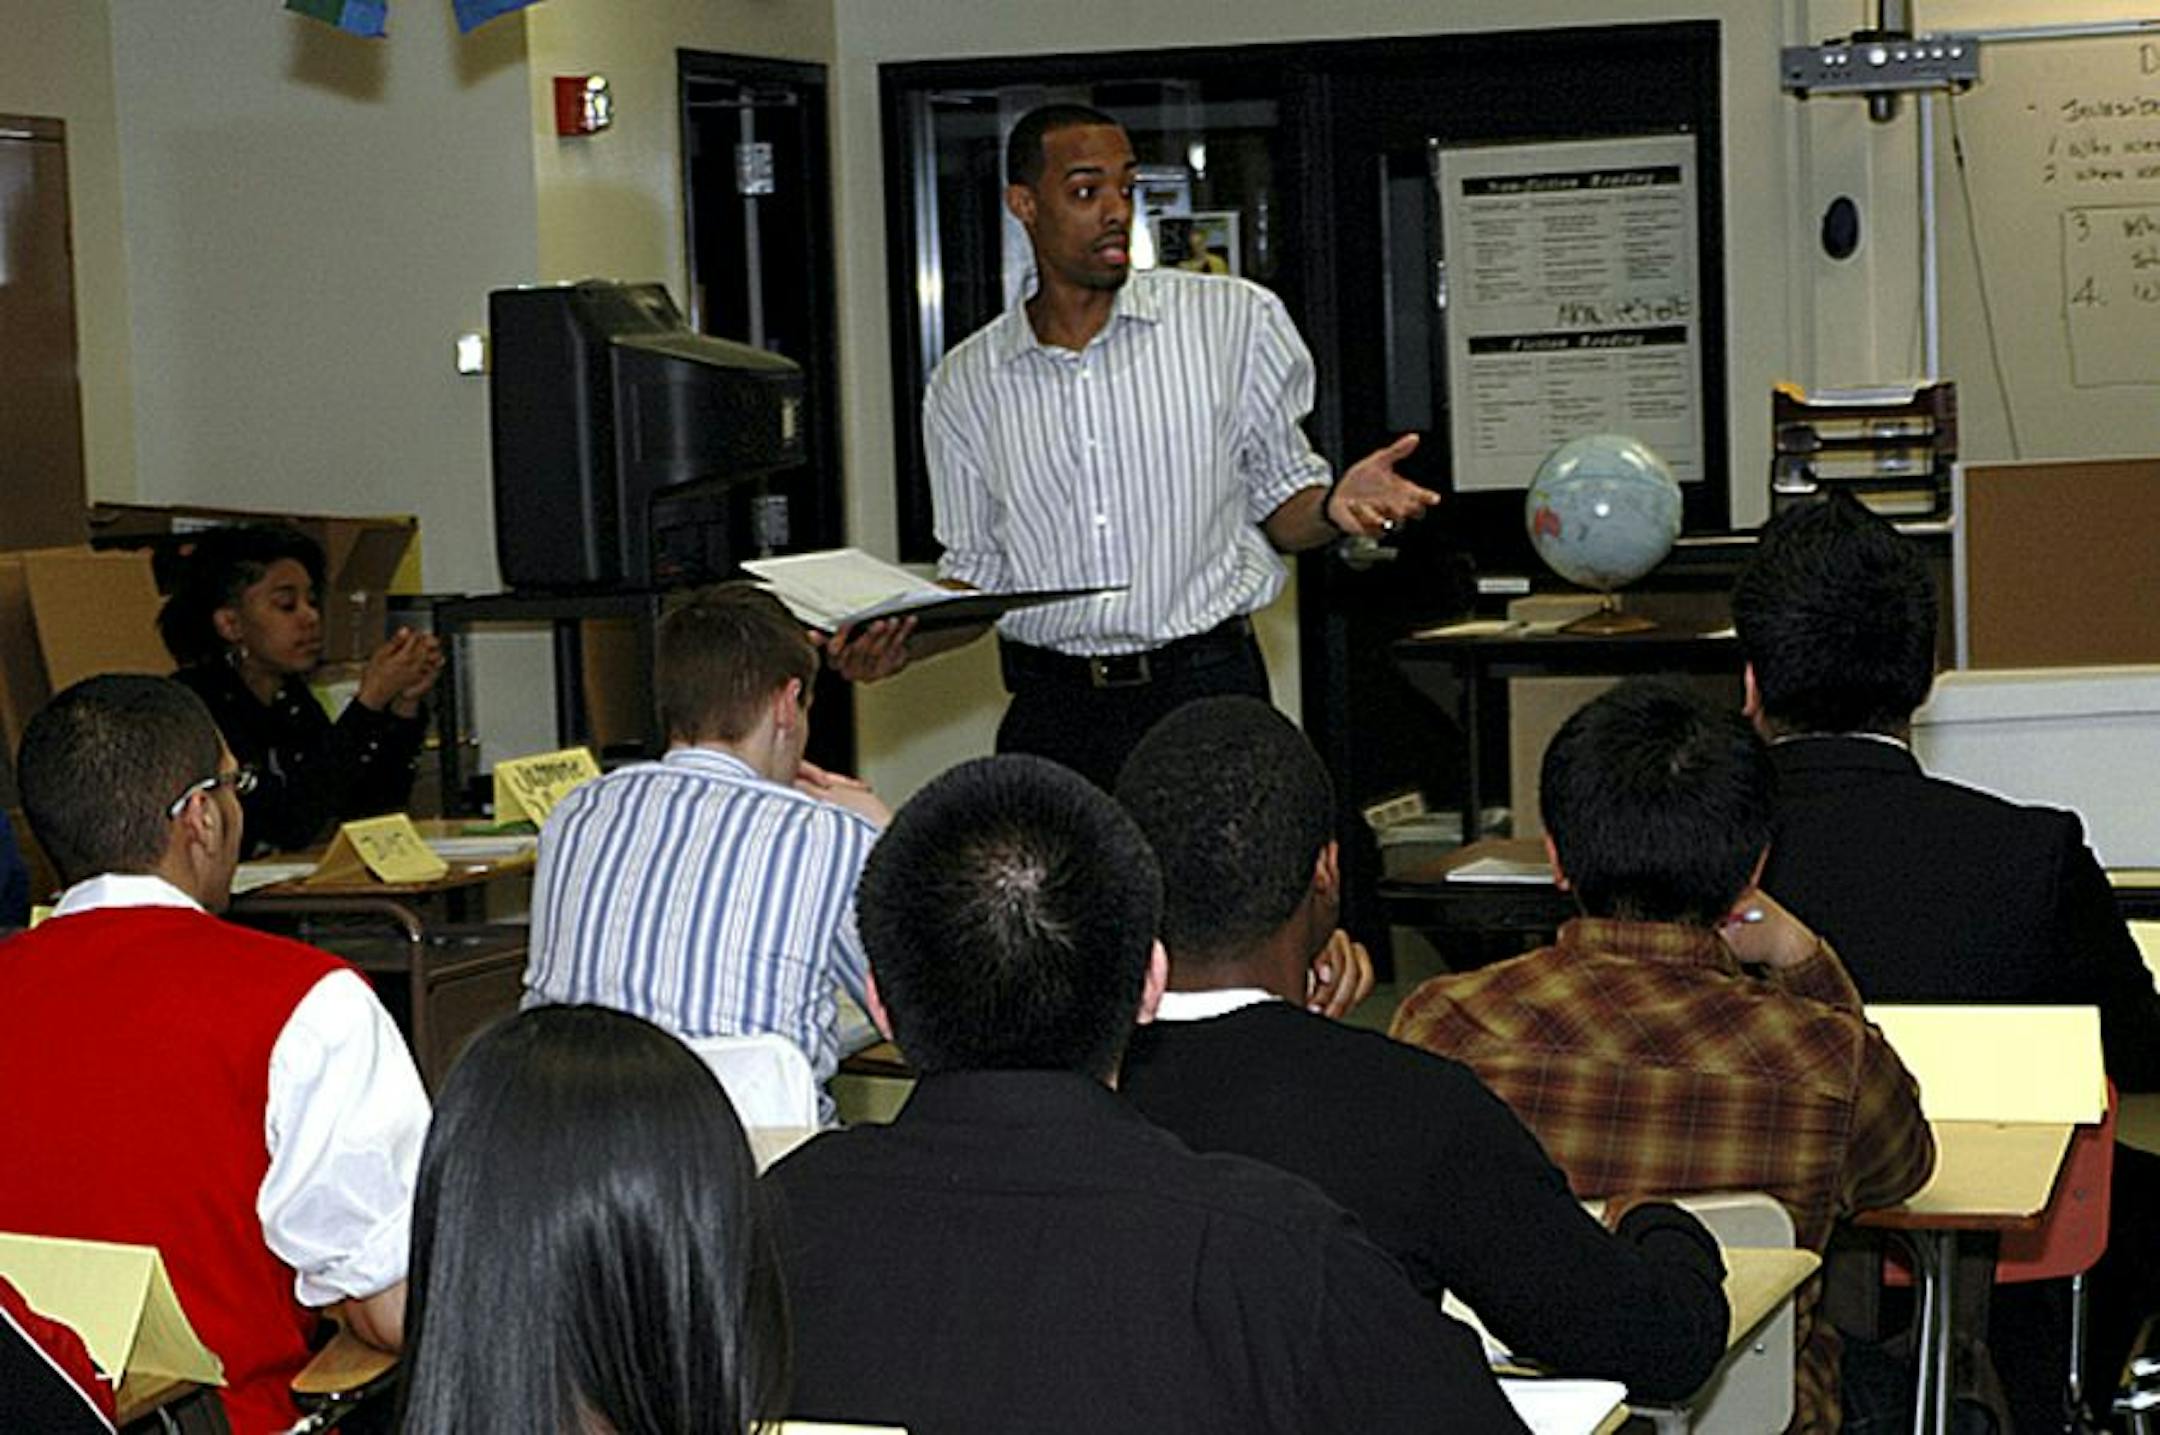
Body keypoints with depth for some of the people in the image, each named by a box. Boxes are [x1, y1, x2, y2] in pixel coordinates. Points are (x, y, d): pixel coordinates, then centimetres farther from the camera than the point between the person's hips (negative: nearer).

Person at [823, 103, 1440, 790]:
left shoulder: (1236, 319, 3)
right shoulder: (967, 383, 9)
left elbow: (1279, 503, 9)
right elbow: (977, 571, 14)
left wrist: (1334, 505, -13)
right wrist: (903, 641, -4)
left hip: (1207, 697, -1)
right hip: (1052, 713, 1)